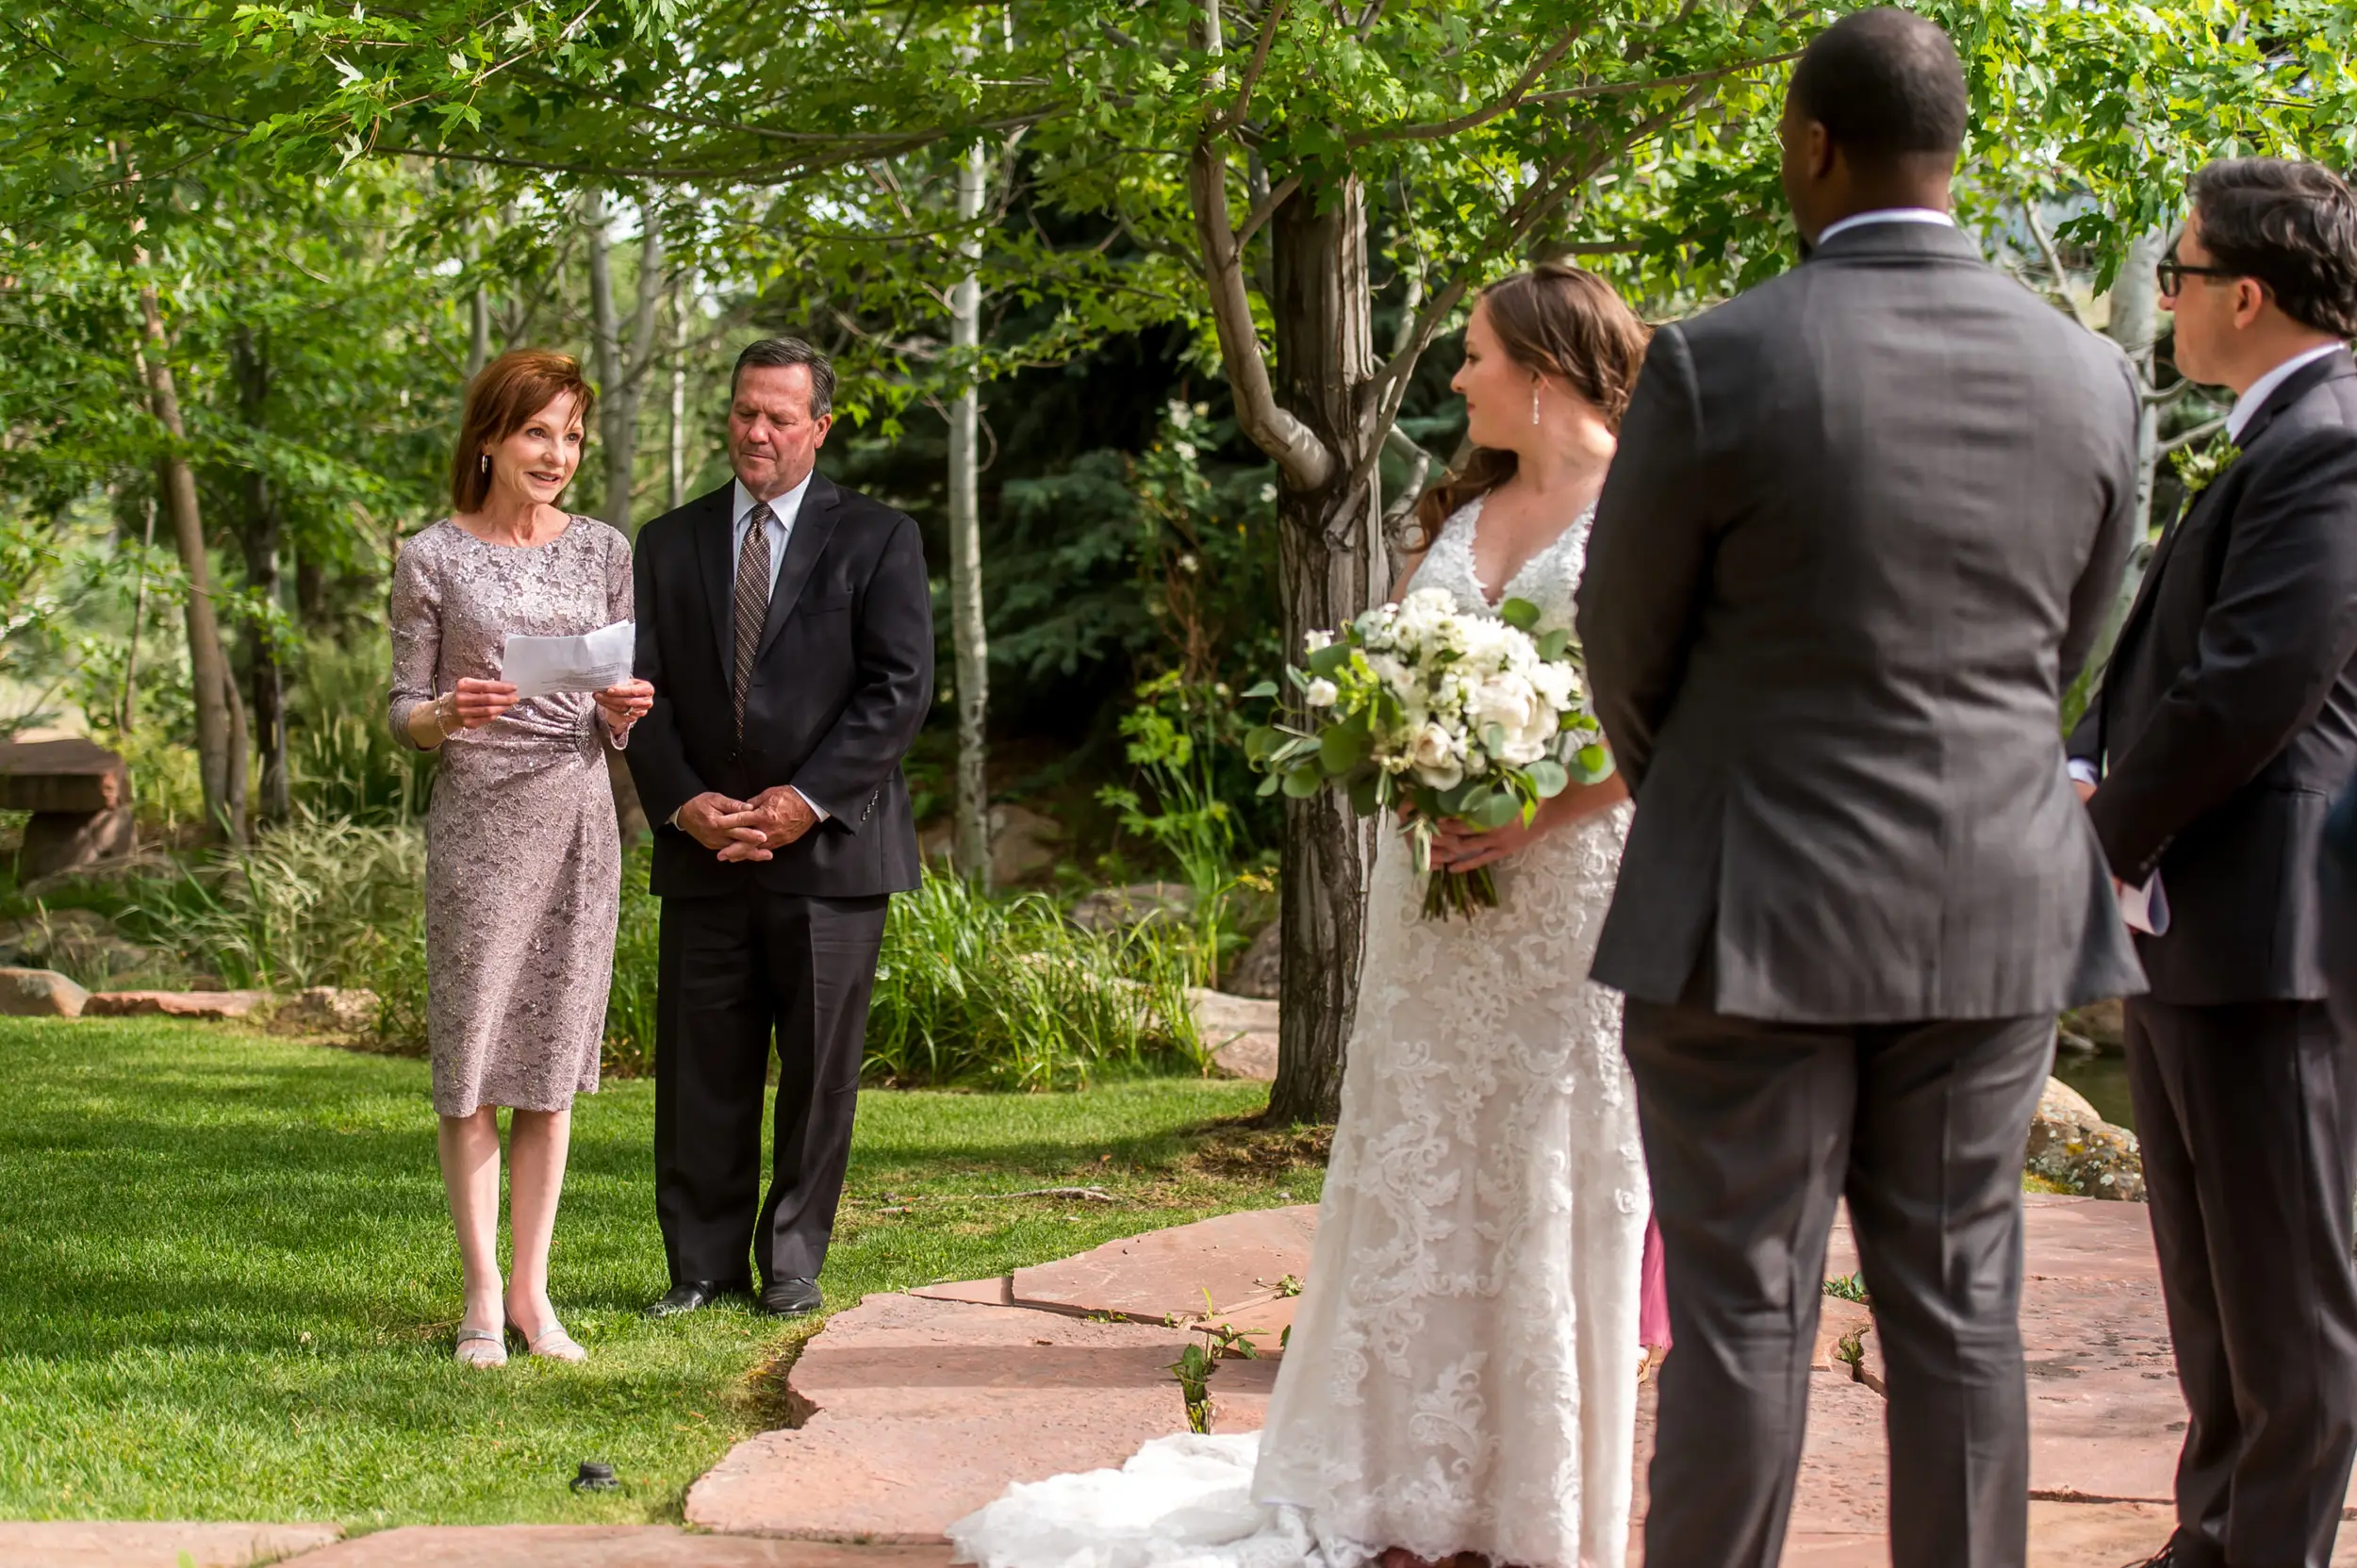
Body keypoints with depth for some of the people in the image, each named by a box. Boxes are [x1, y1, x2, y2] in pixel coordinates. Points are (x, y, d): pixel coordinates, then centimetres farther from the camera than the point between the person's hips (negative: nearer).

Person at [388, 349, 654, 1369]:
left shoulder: (605, 552, 10)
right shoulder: (433, 559, 1)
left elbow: (617, 722, 13)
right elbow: (403, 717, 2)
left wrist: (625, 711, -10)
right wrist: (449, 714, -19)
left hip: (579, 818, 3)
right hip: (478, 817, -3)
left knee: (551, 1064, 5)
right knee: (471, 1065, -2)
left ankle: (533, 1291, 11)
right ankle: (481, 1295, 6)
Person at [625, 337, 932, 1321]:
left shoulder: (876, 540, 3)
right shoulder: (669, 544, 13)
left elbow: (899, 690, -5)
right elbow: (644, 691, 9)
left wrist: (809, 798, -13)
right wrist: (682, 801, -7)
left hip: (830, 847, -2)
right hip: (702, 853, 2)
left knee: (820, 1069, 3)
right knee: (699, 1071, 3)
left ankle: (792, 1264, 14)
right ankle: (703, 1264, 13)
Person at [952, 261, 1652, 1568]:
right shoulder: (1464, 512, 16)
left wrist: (1538, 813, -19)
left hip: (1575, 880, -6)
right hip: (1438, 875, 6)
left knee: (1555, 1189, -2)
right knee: (1419, 1178, 5)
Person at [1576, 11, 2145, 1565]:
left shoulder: (1718, 363, -12)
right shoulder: (2090, 377, 1)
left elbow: (1627, 637, 0)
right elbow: (2065, 651, 11)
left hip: (1760, 914, -4)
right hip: (1992, 915, 4)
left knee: (1745, 1310, 1)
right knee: (1958, 1305, 9)